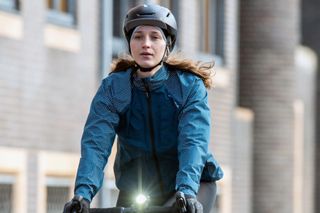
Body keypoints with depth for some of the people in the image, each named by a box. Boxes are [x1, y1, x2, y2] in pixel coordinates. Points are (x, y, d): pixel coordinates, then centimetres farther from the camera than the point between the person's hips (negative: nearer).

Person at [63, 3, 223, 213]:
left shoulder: (190, 86, -12)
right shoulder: (112, 88, -8)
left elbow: (194, 141, -25)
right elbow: (95, 142, -20)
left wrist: (186, 191, -42)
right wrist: (83, 192, -36)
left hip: (193, 186, -3)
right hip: (136, 192, 3)